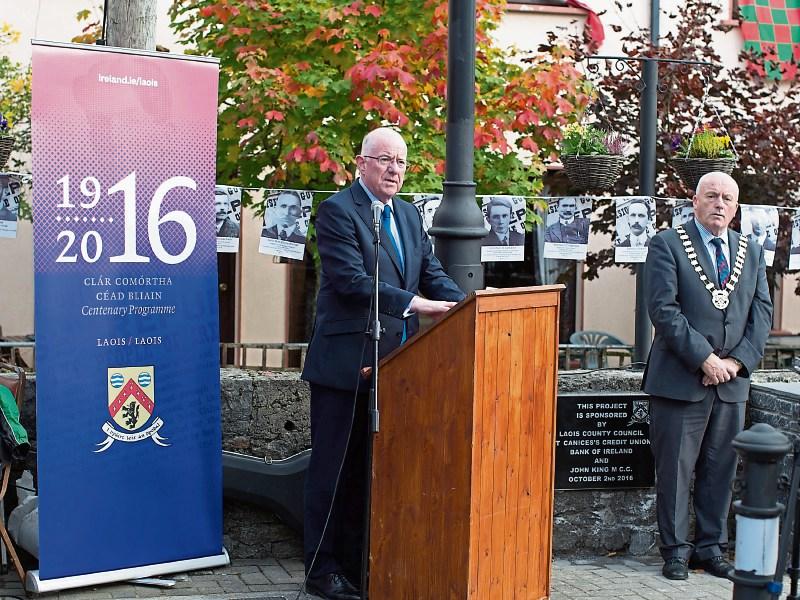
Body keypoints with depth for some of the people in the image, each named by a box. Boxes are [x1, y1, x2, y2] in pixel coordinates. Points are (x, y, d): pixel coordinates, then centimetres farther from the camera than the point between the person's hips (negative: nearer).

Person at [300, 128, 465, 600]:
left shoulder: (410, 215, 16)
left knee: (372, 469, 13)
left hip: (392, 364, 7)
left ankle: (358, 562, 22)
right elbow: (351, 279, -18)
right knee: (334, 468, 2)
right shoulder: (337, 211, -8)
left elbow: (433, 273, 13)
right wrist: (413, 303, -23)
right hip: (346, 362, -7)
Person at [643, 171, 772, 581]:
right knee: (675, 470, 2)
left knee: (720, 470, 10)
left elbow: (762, 312, 9)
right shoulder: (667, 245, -3)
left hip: (732, 380, 5)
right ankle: (675, 549, 13)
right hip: (681, 379, -4)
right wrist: (705, 359, -16)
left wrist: (738, 361, -6)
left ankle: (710, 547, 21)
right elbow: (663, 309, -12)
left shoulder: (751, 252, 14)